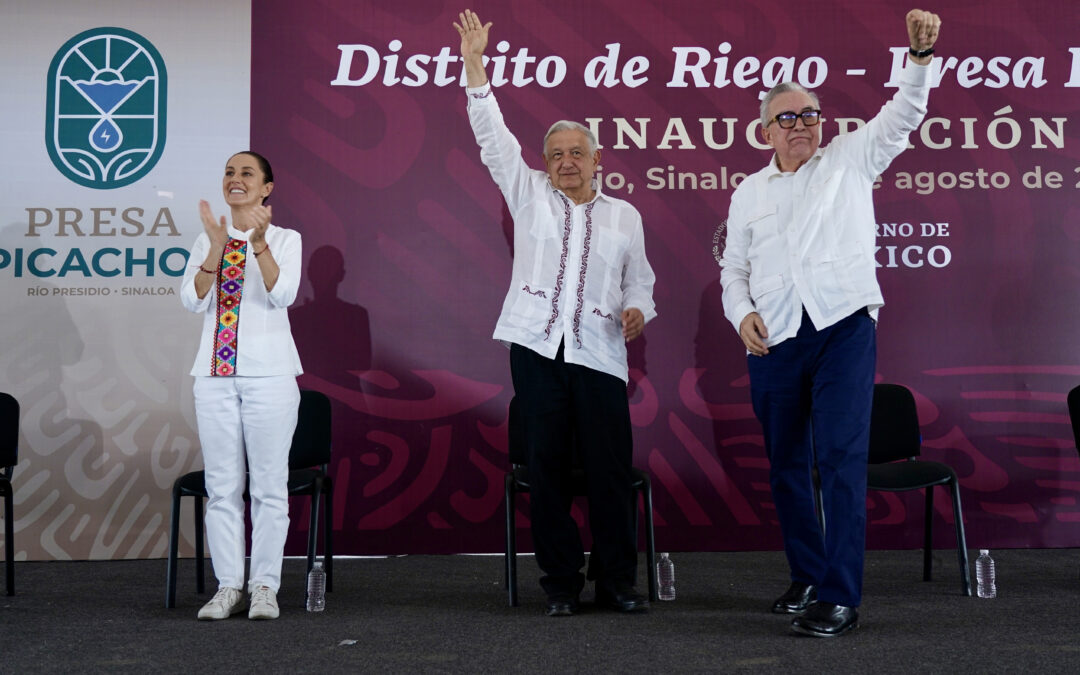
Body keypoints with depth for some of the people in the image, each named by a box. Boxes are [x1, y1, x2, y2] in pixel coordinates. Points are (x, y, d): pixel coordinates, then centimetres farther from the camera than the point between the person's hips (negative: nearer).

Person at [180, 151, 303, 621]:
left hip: (269, 373, -3)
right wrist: (217, 245, -14)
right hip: (215, 373, 3)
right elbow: (192, 300, -2)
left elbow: (283, 295, -12)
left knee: (269, 482, -1)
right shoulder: (207, 241, 12)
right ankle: (227, 585, 11)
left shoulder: (285, 239, 5)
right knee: (222, 484, 4)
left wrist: (259, 242, -23)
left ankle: (265, 586, 7)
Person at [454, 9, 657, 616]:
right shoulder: (530, 195, 13)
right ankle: (561, 583, 11)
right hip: (537, 345, 0)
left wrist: (637, 309, -5)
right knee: (547, 466, 1)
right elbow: (493, 138, 7)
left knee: (611, 468, -3)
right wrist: (475, 63, 2)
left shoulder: (625, 215, 16)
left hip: (599, 351, 0)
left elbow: (639, 279, 18)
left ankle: (617, 581, 8)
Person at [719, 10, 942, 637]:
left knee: (841, 458, -12)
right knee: (786, 465, 10)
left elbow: (904, 114, 2)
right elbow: (734, 269, 17)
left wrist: (921, 55, -13)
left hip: (845, 327, -4)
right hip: (774, 343, 4)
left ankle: (842, 598, -10)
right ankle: (808, 579, 25)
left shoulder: (850, 160, 10)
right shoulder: (749, 193, 17)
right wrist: (743, 314, -1)